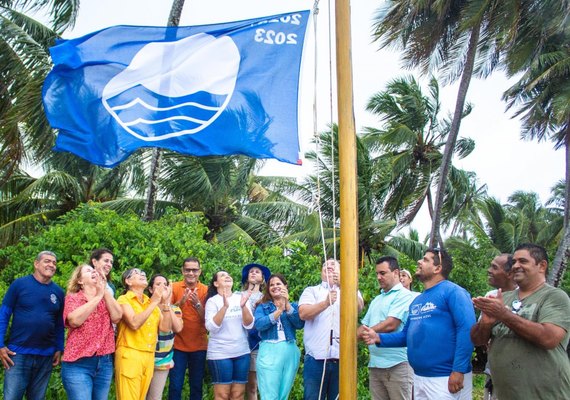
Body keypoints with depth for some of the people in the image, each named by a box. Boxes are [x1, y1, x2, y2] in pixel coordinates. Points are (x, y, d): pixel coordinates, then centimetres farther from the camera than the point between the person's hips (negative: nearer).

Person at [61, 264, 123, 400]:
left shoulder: (106, 298, 14)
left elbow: (116, 317, -4)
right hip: (78, 363, -4)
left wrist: (105, 291, -9)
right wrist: (98, 296, -13)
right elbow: (75, 320, -18)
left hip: (104, 363, 4)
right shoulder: (72, 298, 2)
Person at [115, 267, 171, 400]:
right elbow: (134, 324, -19)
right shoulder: (124, 300, -3)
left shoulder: (151, 302, 14)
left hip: (149, 357, 6)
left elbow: (164, 327, 5)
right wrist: (154, 302, -15)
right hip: (129, 356, -6)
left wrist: (165, 302, -2)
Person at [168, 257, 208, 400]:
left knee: (197, 386, 8)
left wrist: (197, 304, -22)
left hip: (199, 346, 1)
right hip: (178, 345, -1)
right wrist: (181, 302, -24)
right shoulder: (174, 287, -1)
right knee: (175, 386, 0)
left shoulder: (205, 290, 0)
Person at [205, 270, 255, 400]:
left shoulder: (242, 298, 5)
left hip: (242, 352, 3)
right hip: (220, 353, -3)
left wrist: (243, 306, -20)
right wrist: (225, 306, -26)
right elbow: (211, 327, -15)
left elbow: (249, 325, -3)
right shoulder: (212, 301, -3)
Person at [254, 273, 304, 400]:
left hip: (290, 351, 2)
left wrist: (287, 305, -11)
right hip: (269, 351, -2)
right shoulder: (262, 306, 12)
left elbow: (299, 324, -3)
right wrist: (279, 310, -15)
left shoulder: (294, 306, 16)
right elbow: (259, 324, -8)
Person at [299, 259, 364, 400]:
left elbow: (359, 306, -8)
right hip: (316, 358, -1)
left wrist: (343, 285, -24)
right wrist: (326, 303, -22)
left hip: (342, 358, 1)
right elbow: (303, 313, -5)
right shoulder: (311, 291, 12)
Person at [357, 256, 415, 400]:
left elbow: (390, 325, -18)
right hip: (375, 365, 7)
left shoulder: (404, 295, -8)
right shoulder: (376, 300, 19)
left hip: (397, 365, -7)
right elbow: (365, 326, 19)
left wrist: (356, 335, -13)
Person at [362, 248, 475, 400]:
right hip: (419, 378, 8)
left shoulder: (452, 292, -10)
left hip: (446, 378, -8)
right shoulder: (417, 300, 14)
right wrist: (379, 338, 4)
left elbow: (466, 329, -19)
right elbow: (408, 334, 18)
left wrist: (458, 370, -24)